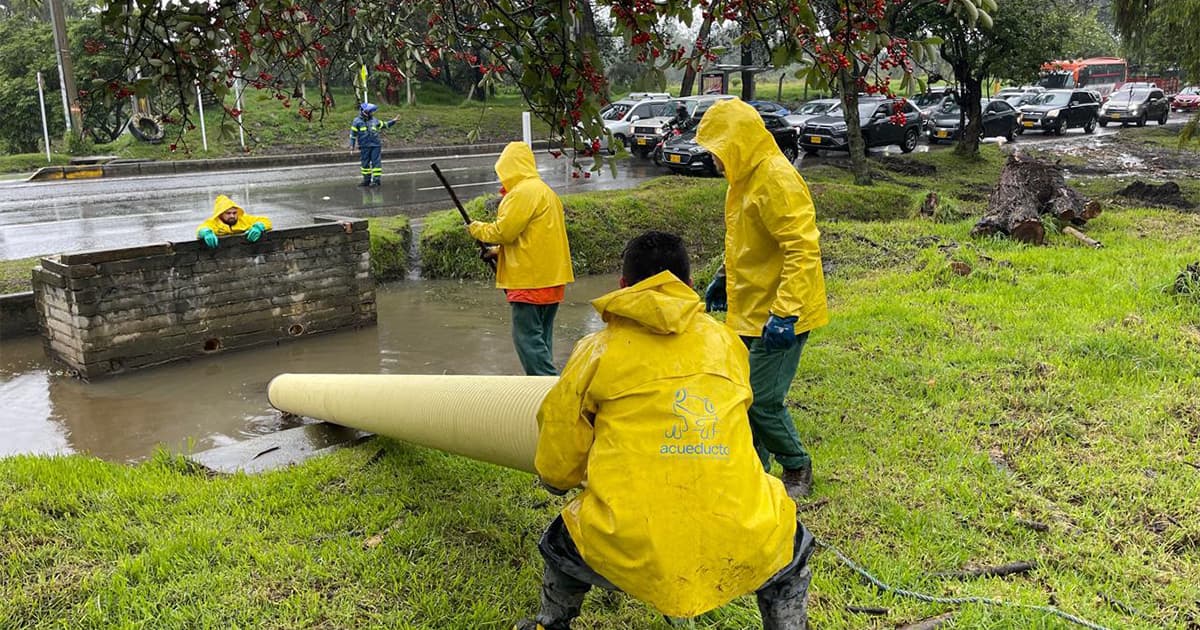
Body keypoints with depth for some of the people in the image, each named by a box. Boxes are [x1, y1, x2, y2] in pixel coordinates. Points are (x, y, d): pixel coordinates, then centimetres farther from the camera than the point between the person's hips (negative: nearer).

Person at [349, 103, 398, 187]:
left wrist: (393, 121, 17)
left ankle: (377, 179, -1)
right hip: (364, 147, -1)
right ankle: (366, 179, 16)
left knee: (376, 162, -4)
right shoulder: (357, 121, 0)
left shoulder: (374, 120, 10)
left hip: (375, 145, 1)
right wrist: (352, 145, -3)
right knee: (365, 163, 6)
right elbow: (353, 133, 1)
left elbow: (384, 125, 22)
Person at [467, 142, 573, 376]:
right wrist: (500, 251, 19)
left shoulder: (523, 192, -12)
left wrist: (479, 229, 3)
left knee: (527, 337, -7)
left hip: (531, 279, -10)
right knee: (540, 337, 14)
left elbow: (504, 230, -15)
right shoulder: (546, 191, 20)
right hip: (551, 277, 10)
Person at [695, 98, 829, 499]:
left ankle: (797, 469, 20)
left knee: (762, 401, -5)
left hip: (778, 317, -9)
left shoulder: (777, 180, -20)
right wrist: (724, 278, 23)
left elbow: (803, 249, -26)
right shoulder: (744, 178, 11)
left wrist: (785, 314, -29)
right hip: (749, 313, 10)